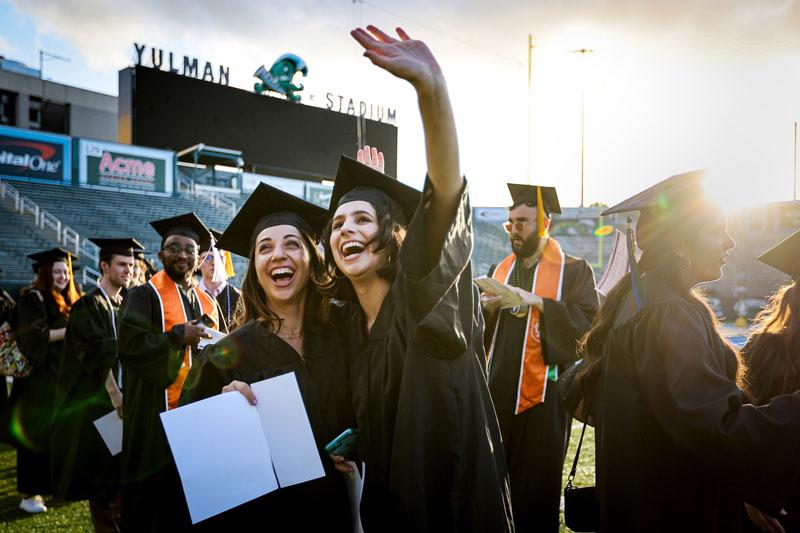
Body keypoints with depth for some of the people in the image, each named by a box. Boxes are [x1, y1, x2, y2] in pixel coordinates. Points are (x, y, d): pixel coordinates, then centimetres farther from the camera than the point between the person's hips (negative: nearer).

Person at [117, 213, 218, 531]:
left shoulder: (206, 302, 14)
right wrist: (179, 335, -18)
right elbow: (129, 343, -17)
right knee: (155, 491, 3)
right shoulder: (144, 296, -4)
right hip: (158, 412, -5)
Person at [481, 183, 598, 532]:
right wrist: (488, 310, -7)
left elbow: (588, 323, -13)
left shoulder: (574, 271, 0)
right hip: (498, 389, 4)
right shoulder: (500, 270, 14)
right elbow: (479, 332, 14)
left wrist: (538, 302, -19)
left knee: (535, 484, 2)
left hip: (542, 392, -4)